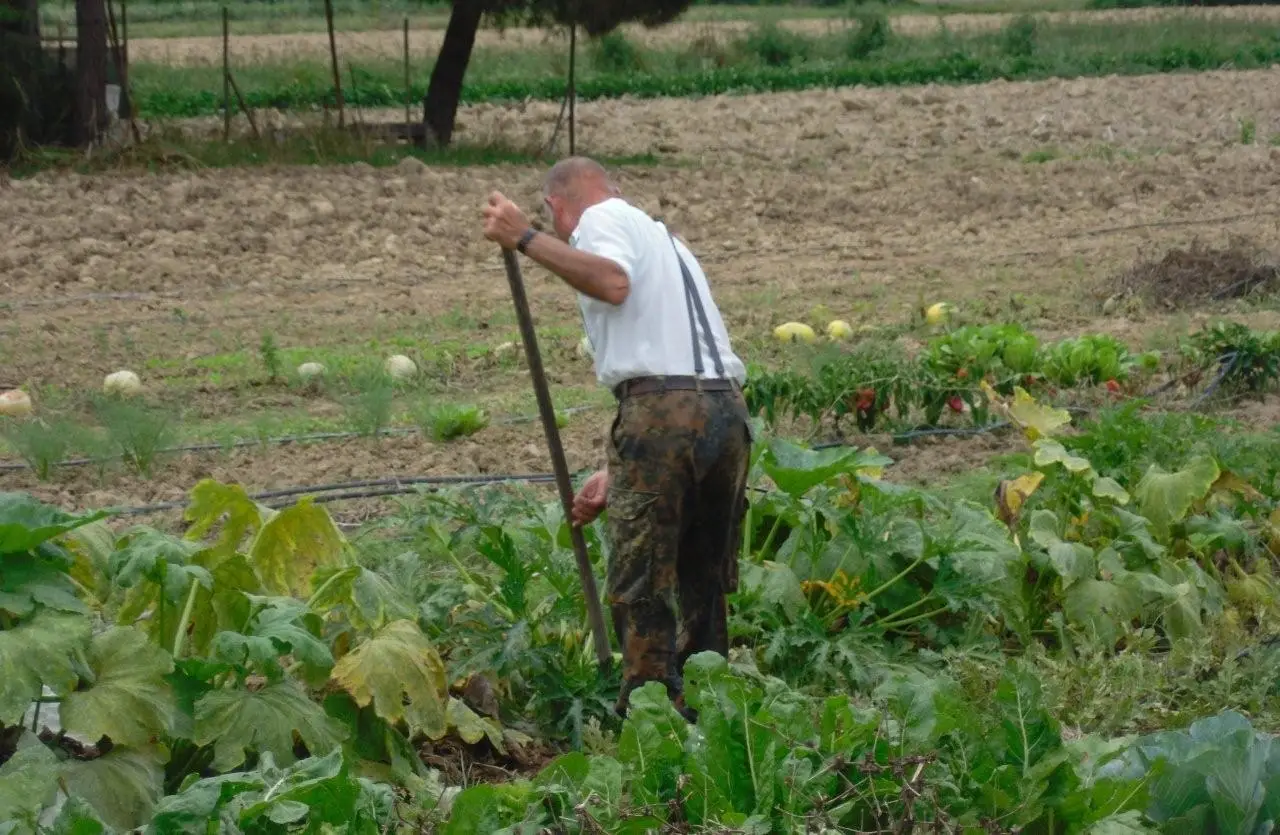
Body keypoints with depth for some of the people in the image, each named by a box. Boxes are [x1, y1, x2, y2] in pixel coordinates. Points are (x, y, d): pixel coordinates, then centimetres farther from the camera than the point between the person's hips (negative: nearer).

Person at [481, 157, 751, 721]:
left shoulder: (602, 220, 8)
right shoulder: (665, 238, 33)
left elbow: (612, 282, -19)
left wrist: (526, 239, -15)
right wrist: (616, 476, 31)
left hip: (662, 405, -8)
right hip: (728, 408, 8)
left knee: (641, 587, -2)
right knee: (704, 586, 17)